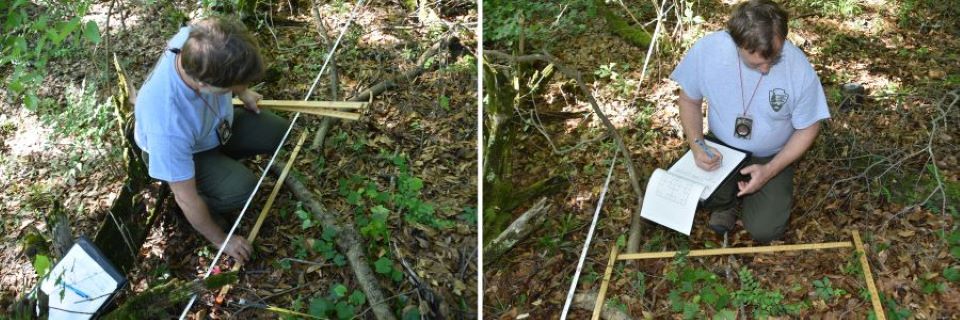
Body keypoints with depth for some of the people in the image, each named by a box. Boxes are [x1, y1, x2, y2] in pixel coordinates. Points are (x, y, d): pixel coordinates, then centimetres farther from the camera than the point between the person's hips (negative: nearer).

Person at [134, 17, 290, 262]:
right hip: (181, 150, -6)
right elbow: (186, 198, -30)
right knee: (241, 189, -24)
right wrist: (220, 240, -16)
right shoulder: (168, 126, -46)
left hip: (213, 123, 6)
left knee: (277, 132, -2)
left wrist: (242, 93, 8)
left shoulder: (199, 40, -36)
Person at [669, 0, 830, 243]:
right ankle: (726, 201, 10)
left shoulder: (799, 68, -26)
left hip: (771, 157, -1)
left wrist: (770, 170, -22)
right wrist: (696, 145, -22)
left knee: (764, 230, -16)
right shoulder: (706, 50, -24)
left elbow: (807, 128, -10)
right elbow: (689, 100, -5)